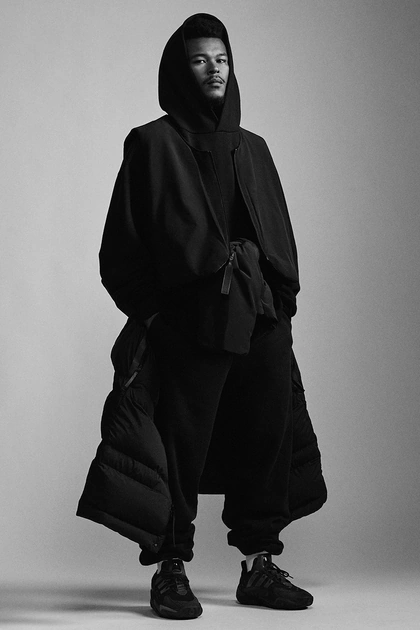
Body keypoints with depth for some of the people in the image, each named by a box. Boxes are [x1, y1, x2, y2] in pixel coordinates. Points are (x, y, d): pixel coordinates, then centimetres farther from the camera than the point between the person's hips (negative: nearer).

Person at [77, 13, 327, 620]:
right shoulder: (153, 143, 4)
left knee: (267, 436, 4)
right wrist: (148, 309, -11)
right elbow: (125, 244, -2)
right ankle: (171, 572, 6)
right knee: (182, 443, -4)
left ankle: (260, 565, 15)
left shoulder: (252, 148, 19)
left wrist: (283, 298, 6)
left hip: (263, 318, 5)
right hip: (190, 318, -5)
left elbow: (280, 234, 17)